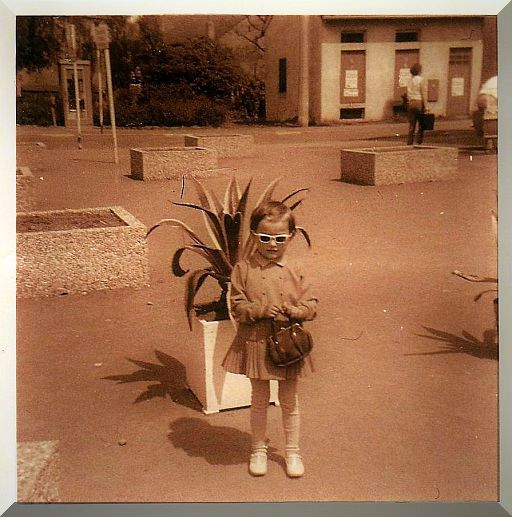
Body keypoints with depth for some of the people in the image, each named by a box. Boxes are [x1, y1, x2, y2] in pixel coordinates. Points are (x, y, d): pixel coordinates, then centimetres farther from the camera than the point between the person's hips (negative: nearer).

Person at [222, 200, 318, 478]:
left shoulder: (294, 270, -3)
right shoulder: (243, 269, -7)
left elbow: (311, 304, 0)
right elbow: (236, 305, -7)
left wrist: (295, 311, -20)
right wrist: (261, 310, -22)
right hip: (256, 343, -1)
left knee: (289, 401, 15)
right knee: (259, 400, 15)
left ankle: (292, 451, 32)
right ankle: (258, 450, 33)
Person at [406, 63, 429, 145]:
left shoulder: (409, 80, 9)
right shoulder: (421, 80, -8)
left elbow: (408, 94, 12)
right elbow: (424, 94, -10)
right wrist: (425, 106, -8)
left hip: (410, 103, 5)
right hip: (419, 103, -5)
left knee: (411, 125, 6)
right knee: (421, 125, 6)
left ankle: (409, 142, 3)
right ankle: (419, 142, 5)